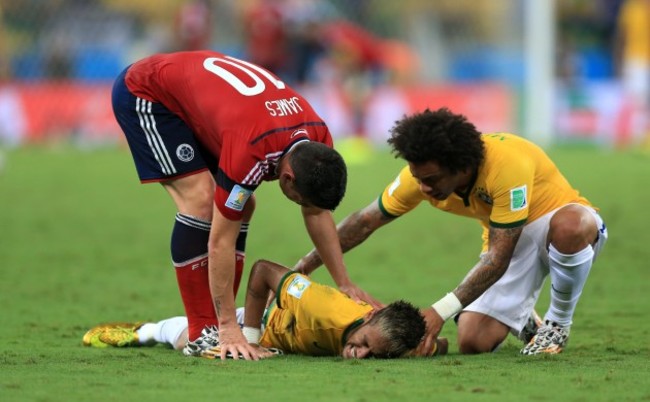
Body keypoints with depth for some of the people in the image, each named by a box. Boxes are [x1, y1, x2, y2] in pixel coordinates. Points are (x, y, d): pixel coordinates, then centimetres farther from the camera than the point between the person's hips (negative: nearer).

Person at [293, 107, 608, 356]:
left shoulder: (508, 165, -37)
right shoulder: (423, 173, -18)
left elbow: (497, 259, -34)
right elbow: (366, 221, -3)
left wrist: (442, 311, -38)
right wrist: (306, 265, -4)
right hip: (509, 238, 5)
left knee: (568, 226, -43)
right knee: (472, 343, -14)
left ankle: (559, 323, -14)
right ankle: (522, 318, 23)